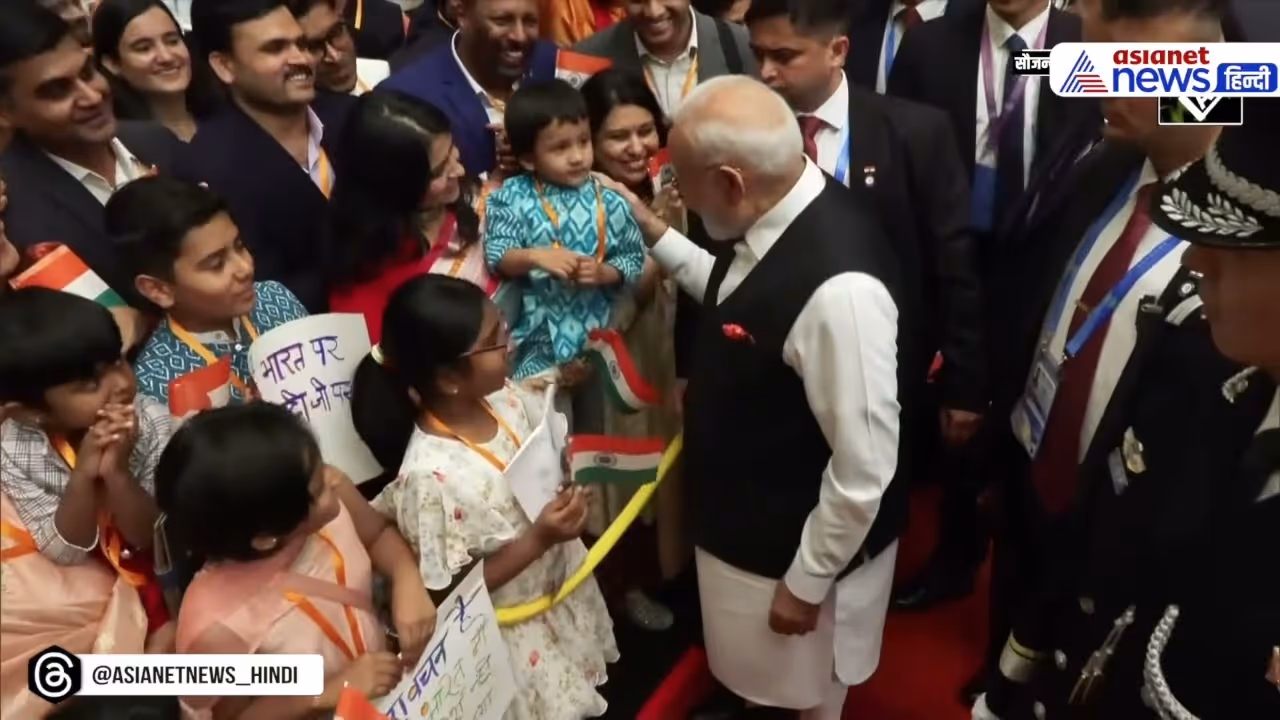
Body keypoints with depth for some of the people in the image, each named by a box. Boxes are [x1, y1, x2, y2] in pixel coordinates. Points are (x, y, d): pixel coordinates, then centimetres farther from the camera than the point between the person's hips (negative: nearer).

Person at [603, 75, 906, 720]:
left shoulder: (838, 286, -38)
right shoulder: (777, 215, -10)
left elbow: (866, 465, -29)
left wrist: (805, 582, -16)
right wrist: (655, 235, 5)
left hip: (798, 542, -7)